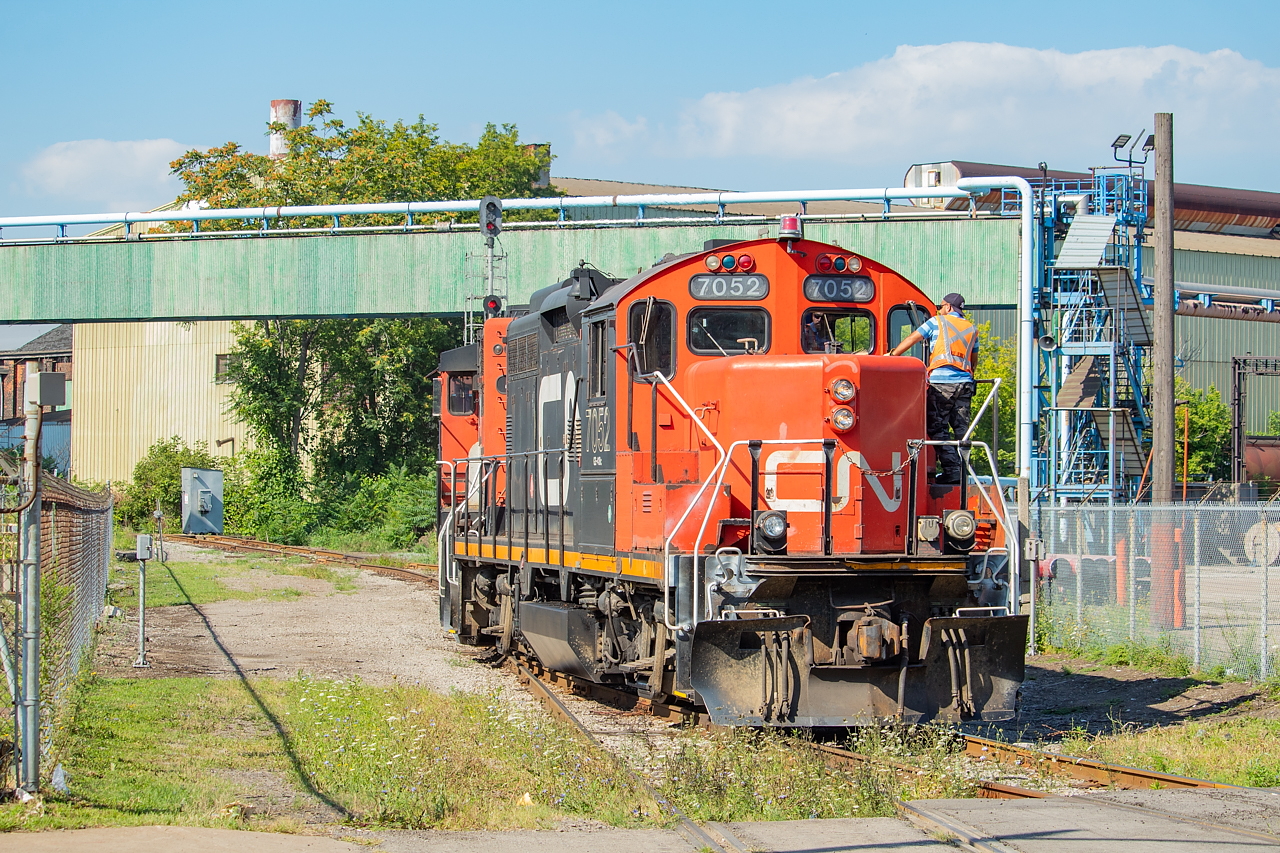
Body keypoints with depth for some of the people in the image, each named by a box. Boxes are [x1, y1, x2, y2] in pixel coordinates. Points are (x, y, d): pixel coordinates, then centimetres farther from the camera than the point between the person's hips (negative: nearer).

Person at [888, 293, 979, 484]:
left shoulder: (937, 322, 6)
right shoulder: (971, 329, 18)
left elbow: (911, 340, 8)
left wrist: (892, 355, 18)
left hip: (941, 382, -5)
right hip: (965, 383, 5)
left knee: (938, 428, -3)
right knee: (961, 429, 7)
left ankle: (951, 470, -12)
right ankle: (963, 472, 4)